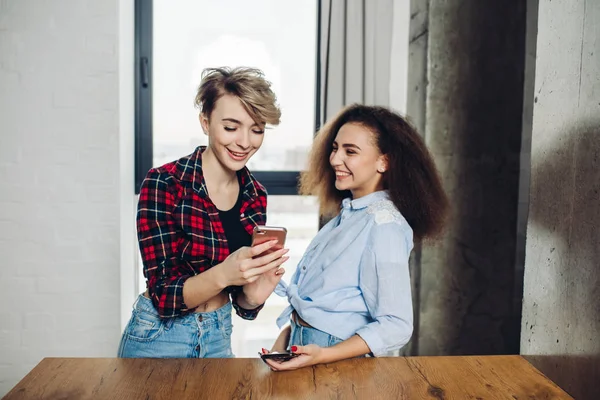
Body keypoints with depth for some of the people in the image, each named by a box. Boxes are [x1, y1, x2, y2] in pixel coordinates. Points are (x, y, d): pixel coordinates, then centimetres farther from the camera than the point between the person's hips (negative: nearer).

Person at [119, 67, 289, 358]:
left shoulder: (255, 195, -5)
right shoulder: (163, 184, -20)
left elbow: (242, 304, 1)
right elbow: (163, 296, -20)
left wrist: (253, 295, -22)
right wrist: (223, 274, -37)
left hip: (219, 336, 4)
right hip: (159, 336, -4)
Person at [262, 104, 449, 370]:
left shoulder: (384, 224, -21)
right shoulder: (347, 213, 5)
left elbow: (396, 326, -23)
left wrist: (323, 355, -30)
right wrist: (286, 337, 3)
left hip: (339, 357, -7)